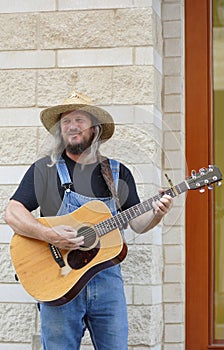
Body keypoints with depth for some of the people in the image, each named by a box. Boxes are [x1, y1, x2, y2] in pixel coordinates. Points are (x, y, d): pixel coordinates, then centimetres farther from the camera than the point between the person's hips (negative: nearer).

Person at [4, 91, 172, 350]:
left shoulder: (118, 173, 13)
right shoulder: (44, 169, 5)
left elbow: (137, 224, 13)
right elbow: (12, 213, -3)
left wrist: (156, 214, -9)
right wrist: (50, 235, -18)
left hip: (107, 276, 2)